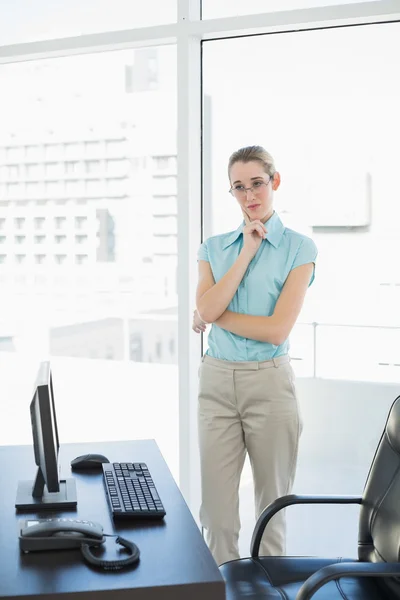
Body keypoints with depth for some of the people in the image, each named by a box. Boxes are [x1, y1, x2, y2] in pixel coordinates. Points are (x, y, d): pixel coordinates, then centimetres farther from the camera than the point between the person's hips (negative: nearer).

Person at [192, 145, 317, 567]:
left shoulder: (299, 248, -3)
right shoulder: (214, 248, 9)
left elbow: (277, 330, -13)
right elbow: (206, 309, -10)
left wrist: (212, 316, -7)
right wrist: (248, 252, -9)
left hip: (269, 382, -3)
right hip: (217, 380, 3)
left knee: (272, 504, 11)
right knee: (216, 508, 4)